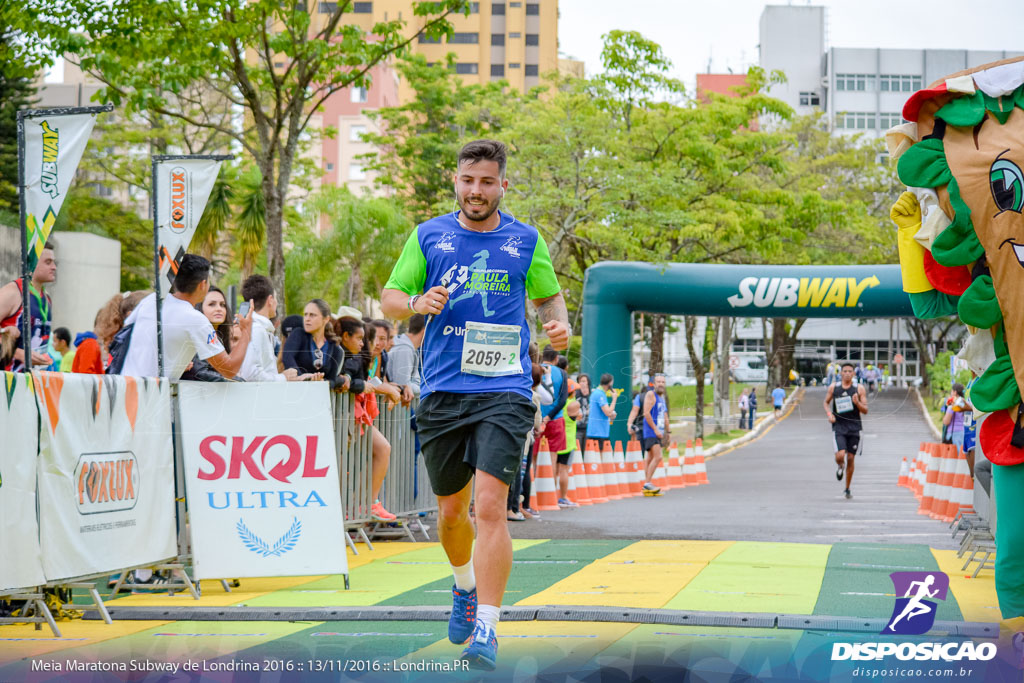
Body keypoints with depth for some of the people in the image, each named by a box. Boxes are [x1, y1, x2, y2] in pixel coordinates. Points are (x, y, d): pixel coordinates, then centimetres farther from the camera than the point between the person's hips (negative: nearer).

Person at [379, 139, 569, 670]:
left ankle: (486, 630, -16)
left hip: (504, 391, -2)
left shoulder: (526, 241, 6)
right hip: (441, 391, 2)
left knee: (490, 505, -17)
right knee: (451, 509, 13)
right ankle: (465, 587, 44)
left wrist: (559, 325, -3)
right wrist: (417, 302, -12)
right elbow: (388, 298, 10)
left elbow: (549, 296, 19)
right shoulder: (428, 236, 7)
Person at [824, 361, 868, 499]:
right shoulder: (833, 387, 2)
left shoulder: (859, 388, 0)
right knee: (840, 456, -18)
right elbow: (826, 402, 16)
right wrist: (829, 414, -3)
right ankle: (840, 466, 20)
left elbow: (865, 411, 1)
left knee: (850, 458, 4)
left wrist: (857, 403, -20)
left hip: (854, 427, 1)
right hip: (838, 426, -1)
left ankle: (847, 489, 17)